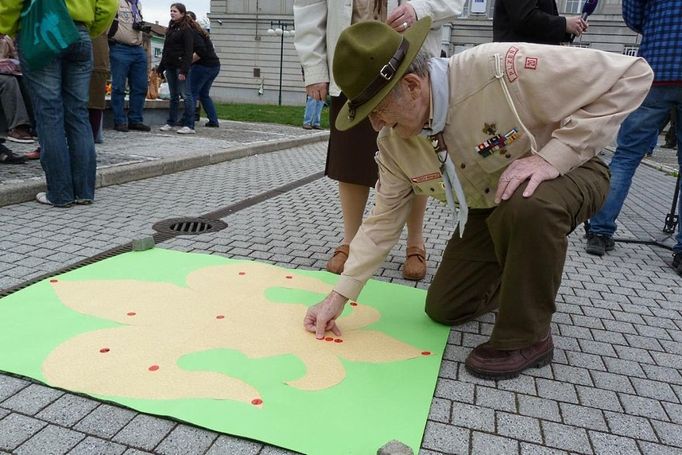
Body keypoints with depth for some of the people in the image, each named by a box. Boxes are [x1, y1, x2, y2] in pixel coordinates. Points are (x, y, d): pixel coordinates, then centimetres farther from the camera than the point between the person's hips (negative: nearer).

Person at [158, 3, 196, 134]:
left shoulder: (186, 29, -5)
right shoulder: (171, 28, 20)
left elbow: (188, 51, -13)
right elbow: (166, 50, 23)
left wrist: (183, 70, -21)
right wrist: (161, 67, 18)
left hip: (180, 66, -8)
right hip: (170, 67, 8)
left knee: (186, 95, -9)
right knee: (173, 96, 11)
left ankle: (189, 126, -9)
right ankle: (170, 123, 16)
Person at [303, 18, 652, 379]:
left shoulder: (500, 68, -35)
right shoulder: (393, 141, -16)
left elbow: (630, 74, -28)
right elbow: (384, 220, -8)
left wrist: (552, 156, -36)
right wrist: (339, 296, -11)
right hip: (488, 208, 5)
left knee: (526, 208, -41)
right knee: (443, 308, 4)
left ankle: (527, 336, -16)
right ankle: (525, 281, 33)